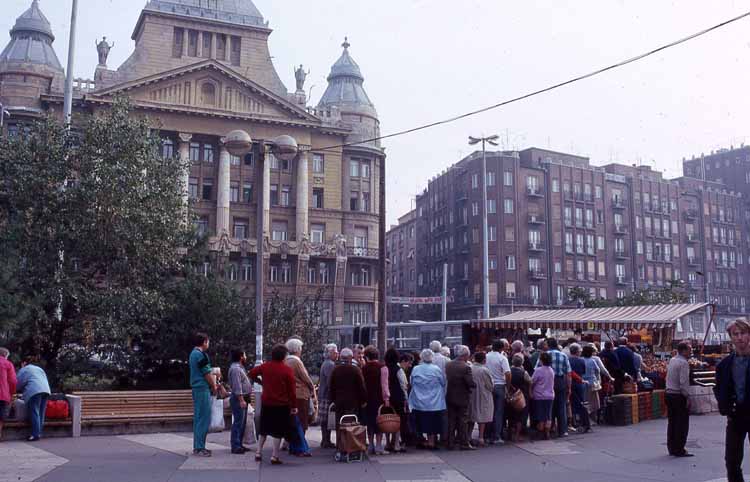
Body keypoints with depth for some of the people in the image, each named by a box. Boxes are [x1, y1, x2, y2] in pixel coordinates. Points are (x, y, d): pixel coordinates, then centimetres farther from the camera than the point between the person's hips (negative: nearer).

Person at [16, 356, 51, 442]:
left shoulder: (24, 369, 14)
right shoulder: (39, 369, 33)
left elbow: (18, 383, 12)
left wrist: (19, 390, 32)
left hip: (34, 391, -6)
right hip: (46, 390, 6)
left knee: (34, 413, -7)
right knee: (41, 413, 8)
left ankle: (35, 434, -11)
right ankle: (39, 433, 8)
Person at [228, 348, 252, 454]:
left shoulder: (240, 367, 17)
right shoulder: (235, 368, -16)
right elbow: (237, 387, -22)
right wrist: (241, 400, -25)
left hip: (243, 398, 11)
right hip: (239, 399, -11)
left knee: (242, 423, 14)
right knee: (238, 423, -9)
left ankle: (239, 444, 20)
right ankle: (235, 446, -7)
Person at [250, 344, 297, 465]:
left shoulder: (265, 366, 0)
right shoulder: (287, 370, -12)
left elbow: (252, 373, 10)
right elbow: (292, 390, -11)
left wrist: (260, 382, 23)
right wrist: (294, 406, -5)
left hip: (266, 403, 4)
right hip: (281, 405, -4)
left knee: (264, 429, 19)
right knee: (278, 431, 3)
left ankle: (258, 453, 20)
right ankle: (274, 457, 1)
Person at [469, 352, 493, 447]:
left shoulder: (469, 368, -7)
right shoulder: (484, 370, -18)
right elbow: (490, 385, -10)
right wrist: (490, 390, 10)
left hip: (471, 396, 5)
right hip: (483, 396, -4)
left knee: (471, 417, 15)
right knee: (482, 417, 5)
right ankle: (480, 438, 5)